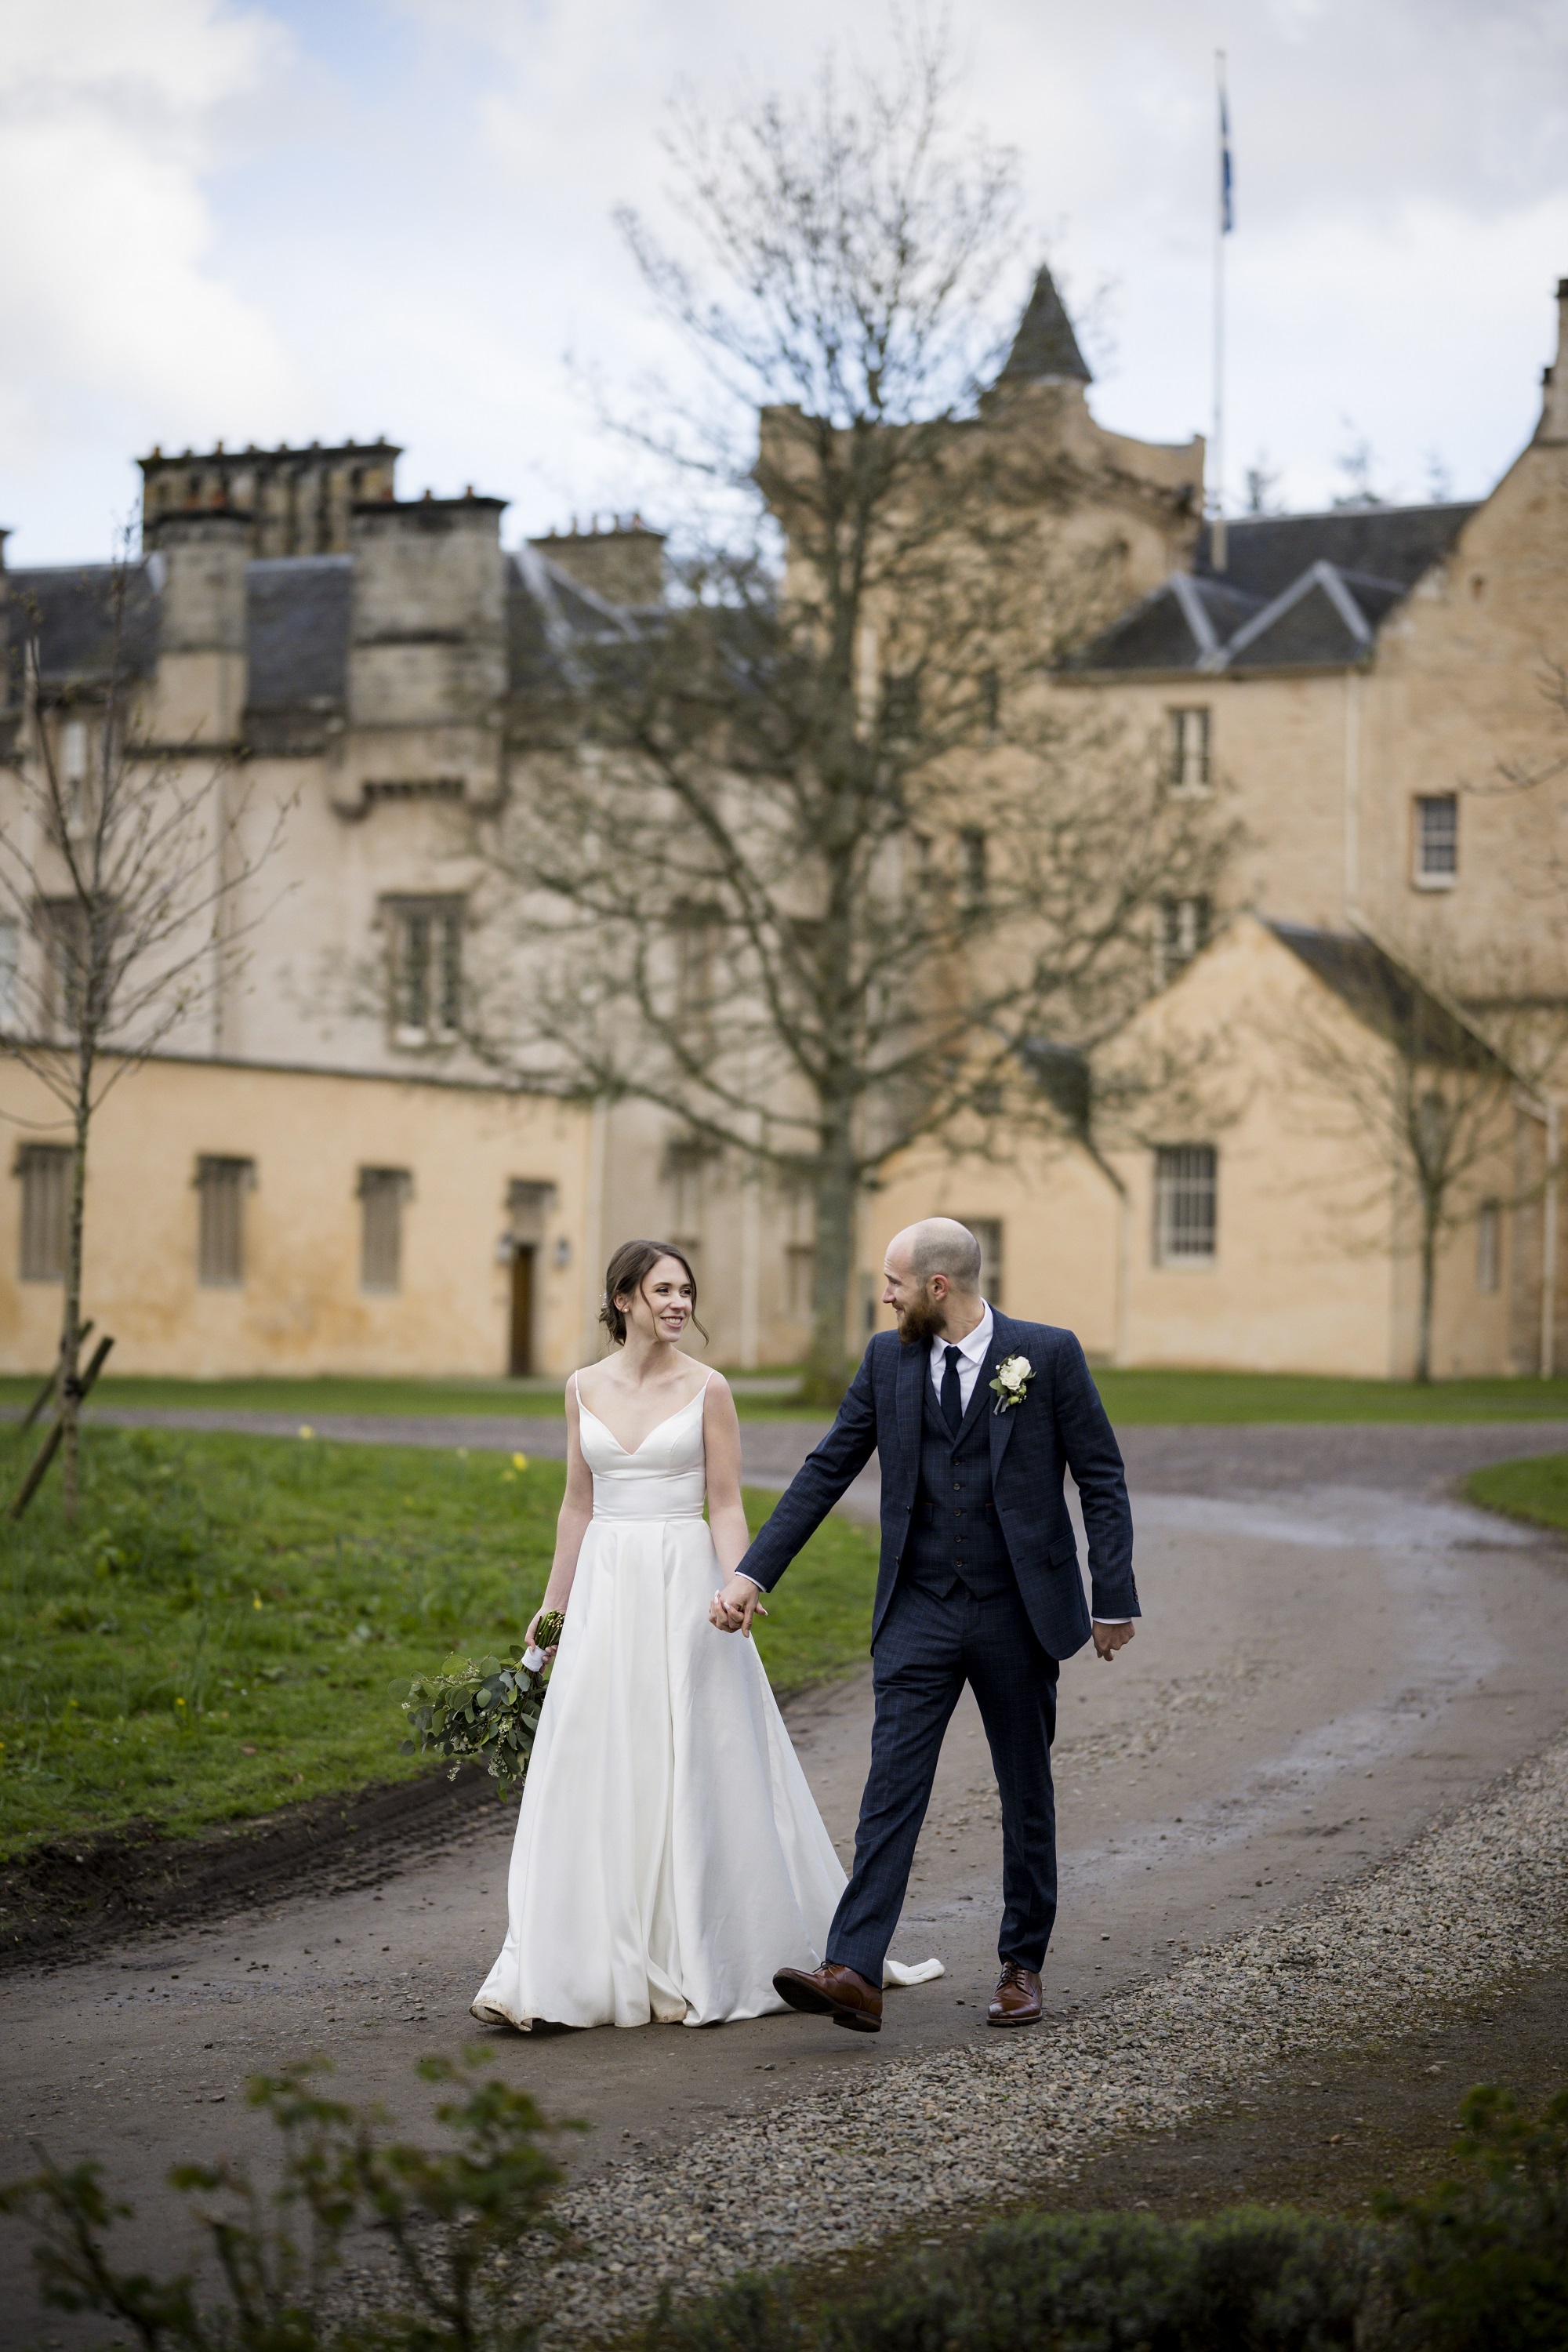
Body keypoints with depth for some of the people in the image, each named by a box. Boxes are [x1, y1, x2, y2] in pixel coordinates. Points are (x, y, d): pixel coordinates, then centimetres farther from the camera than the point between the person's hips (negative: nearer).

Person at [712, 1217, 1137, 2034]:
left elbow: (1102, 1479, -2)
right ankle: (853, 1974, -16)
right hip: (919, 1613, 2)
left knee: (1026, 1794, 9)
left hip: (1018, 1612, -2)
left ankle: (1021, 1965, 23)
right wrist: (753, 1572, 0)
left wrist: (1113, 1600, -6)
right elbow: (827, 1470, 6)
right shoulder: (889, 1358, 4)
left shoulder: (1048, 1354, -5)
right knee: (891, 1789, -8)